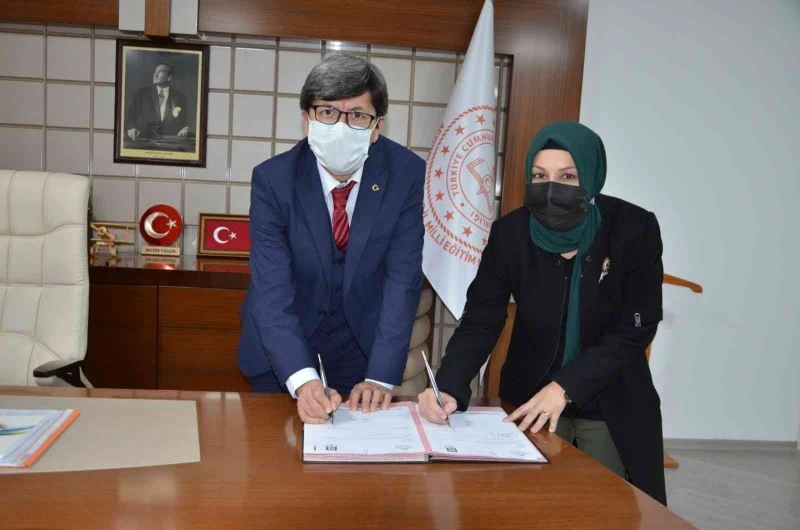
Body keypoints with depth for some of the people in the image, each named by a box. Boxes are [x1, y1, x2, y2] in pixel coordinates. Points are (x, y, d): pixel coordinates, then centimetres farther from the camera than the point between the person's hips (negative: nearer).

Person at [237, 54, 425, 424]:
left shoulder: (406, 173, -16)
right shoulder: (273, 178, -19)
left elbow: (403, 279, -17)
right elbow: (272, 291, -25)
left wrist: (381, 377, -25)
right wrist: (302, 380, -38)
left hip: (362, 342, 1)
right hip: (282, 351, 0)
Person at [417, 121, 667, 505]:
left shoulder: (634, 229, -17)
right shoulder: (510, 233, -14)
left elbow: (636, 329, -17)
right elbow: (479, 323, -14)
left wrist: (564, 387, -26)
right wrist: (448, 387, -32)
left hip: (613, 406, 0)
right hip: (529, 401, 1)